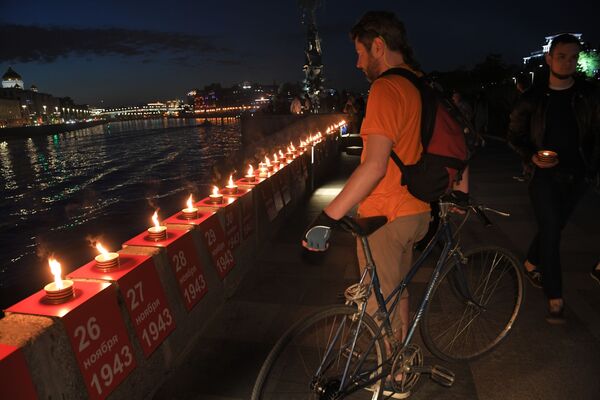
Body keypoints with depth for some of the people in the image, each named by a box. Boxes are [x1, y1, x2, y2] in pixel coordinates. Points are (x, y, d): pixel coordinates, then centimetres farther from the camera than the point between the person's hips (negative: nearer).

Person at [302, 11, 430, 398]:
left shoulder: (386, 88, -20)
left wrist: (327, 218, -31)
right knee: (397, 290, 25)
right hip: (416, 210, 9)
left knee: (379, 303, 9)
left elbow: (375, 165, -31)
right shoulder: (421, 85, 9)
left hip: (386, 217, -9)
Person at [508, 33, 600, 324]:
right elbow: (514, 135, 4)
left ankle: (531, 262, 43)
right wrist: (531, 156, -12)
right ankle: (555, 299, 0)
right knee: (551, 231, -8)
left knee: (553, 228, 15)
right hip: (545, 175, -3)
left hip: (575, 177, 3)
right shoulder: (533, 99, -2)